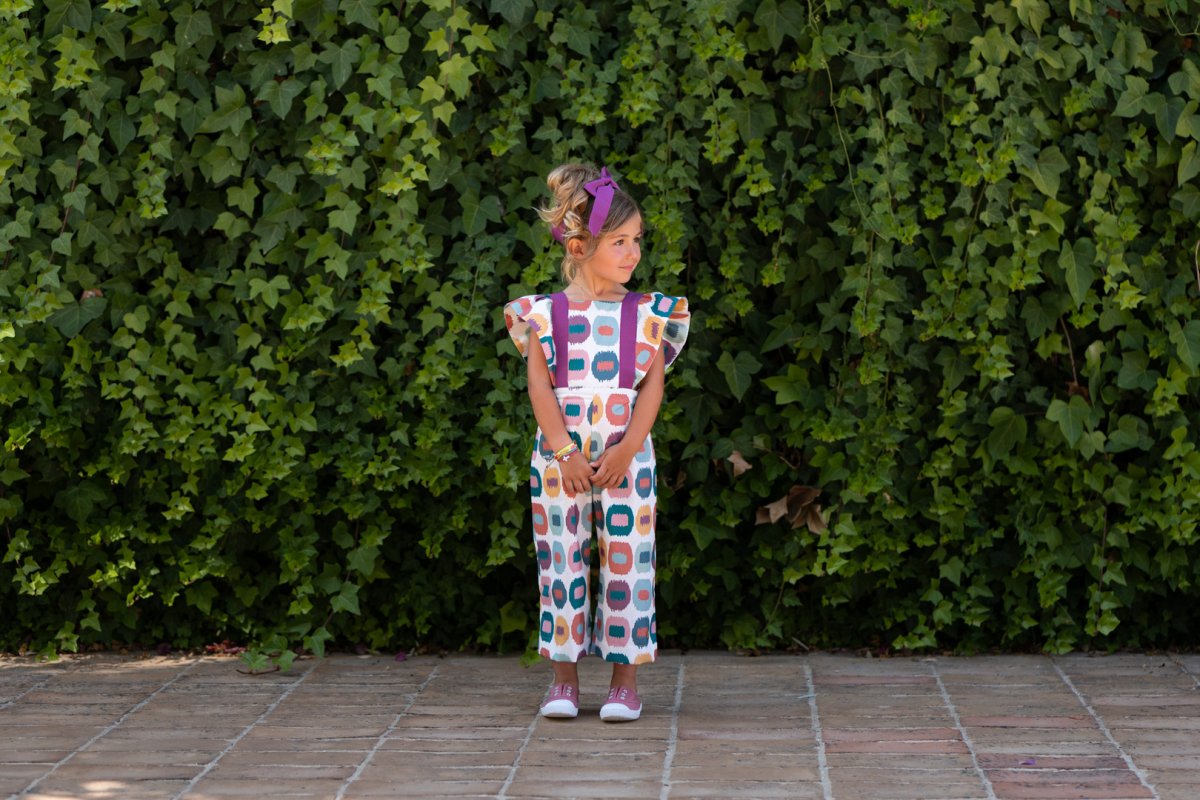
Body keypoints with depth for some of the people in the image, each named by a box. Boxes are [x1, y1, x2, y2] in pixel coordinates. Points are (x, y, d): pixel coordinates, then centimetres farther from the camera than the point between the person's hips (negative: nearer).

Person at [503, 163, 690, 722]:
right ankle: (564, 676, 11)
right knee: (562, 561, 3)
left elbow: (652, 385, 0)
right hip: (560, 454, 0)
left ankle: (626, 678, 8)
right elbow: (540, 386, -3)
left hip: (626, 454, 1)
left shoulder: (647, 315, 4)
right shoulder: (545, 314, 1)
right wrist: (564, 453, -11)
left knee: (626, 562, 1)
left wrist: (626, 450, -11)